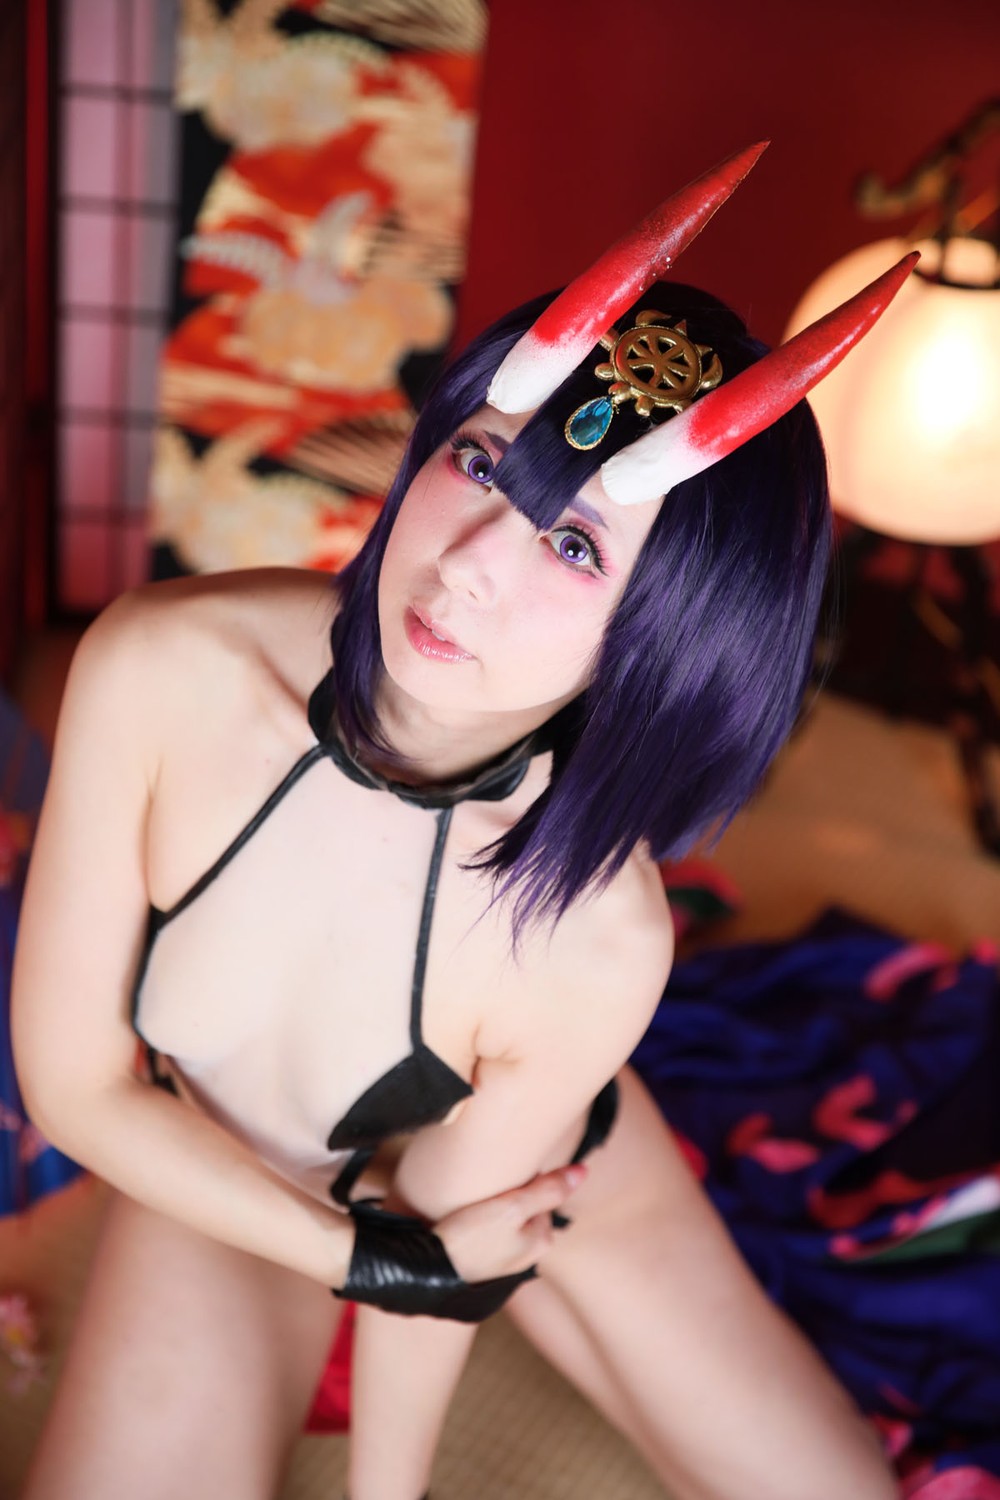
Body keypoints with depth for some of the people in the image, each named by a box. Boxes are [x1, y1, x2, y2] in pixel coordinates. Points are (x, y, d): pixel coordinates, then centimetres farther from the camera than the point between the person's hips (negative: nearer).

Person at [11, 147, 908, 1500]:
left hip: (528, 1169, 0)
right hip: (230, 1187, 1)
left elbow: (440, 1232, -18)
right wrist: (375, 1259, -20)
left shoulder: (596, 943, -37)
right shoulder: (157, 672, -33)